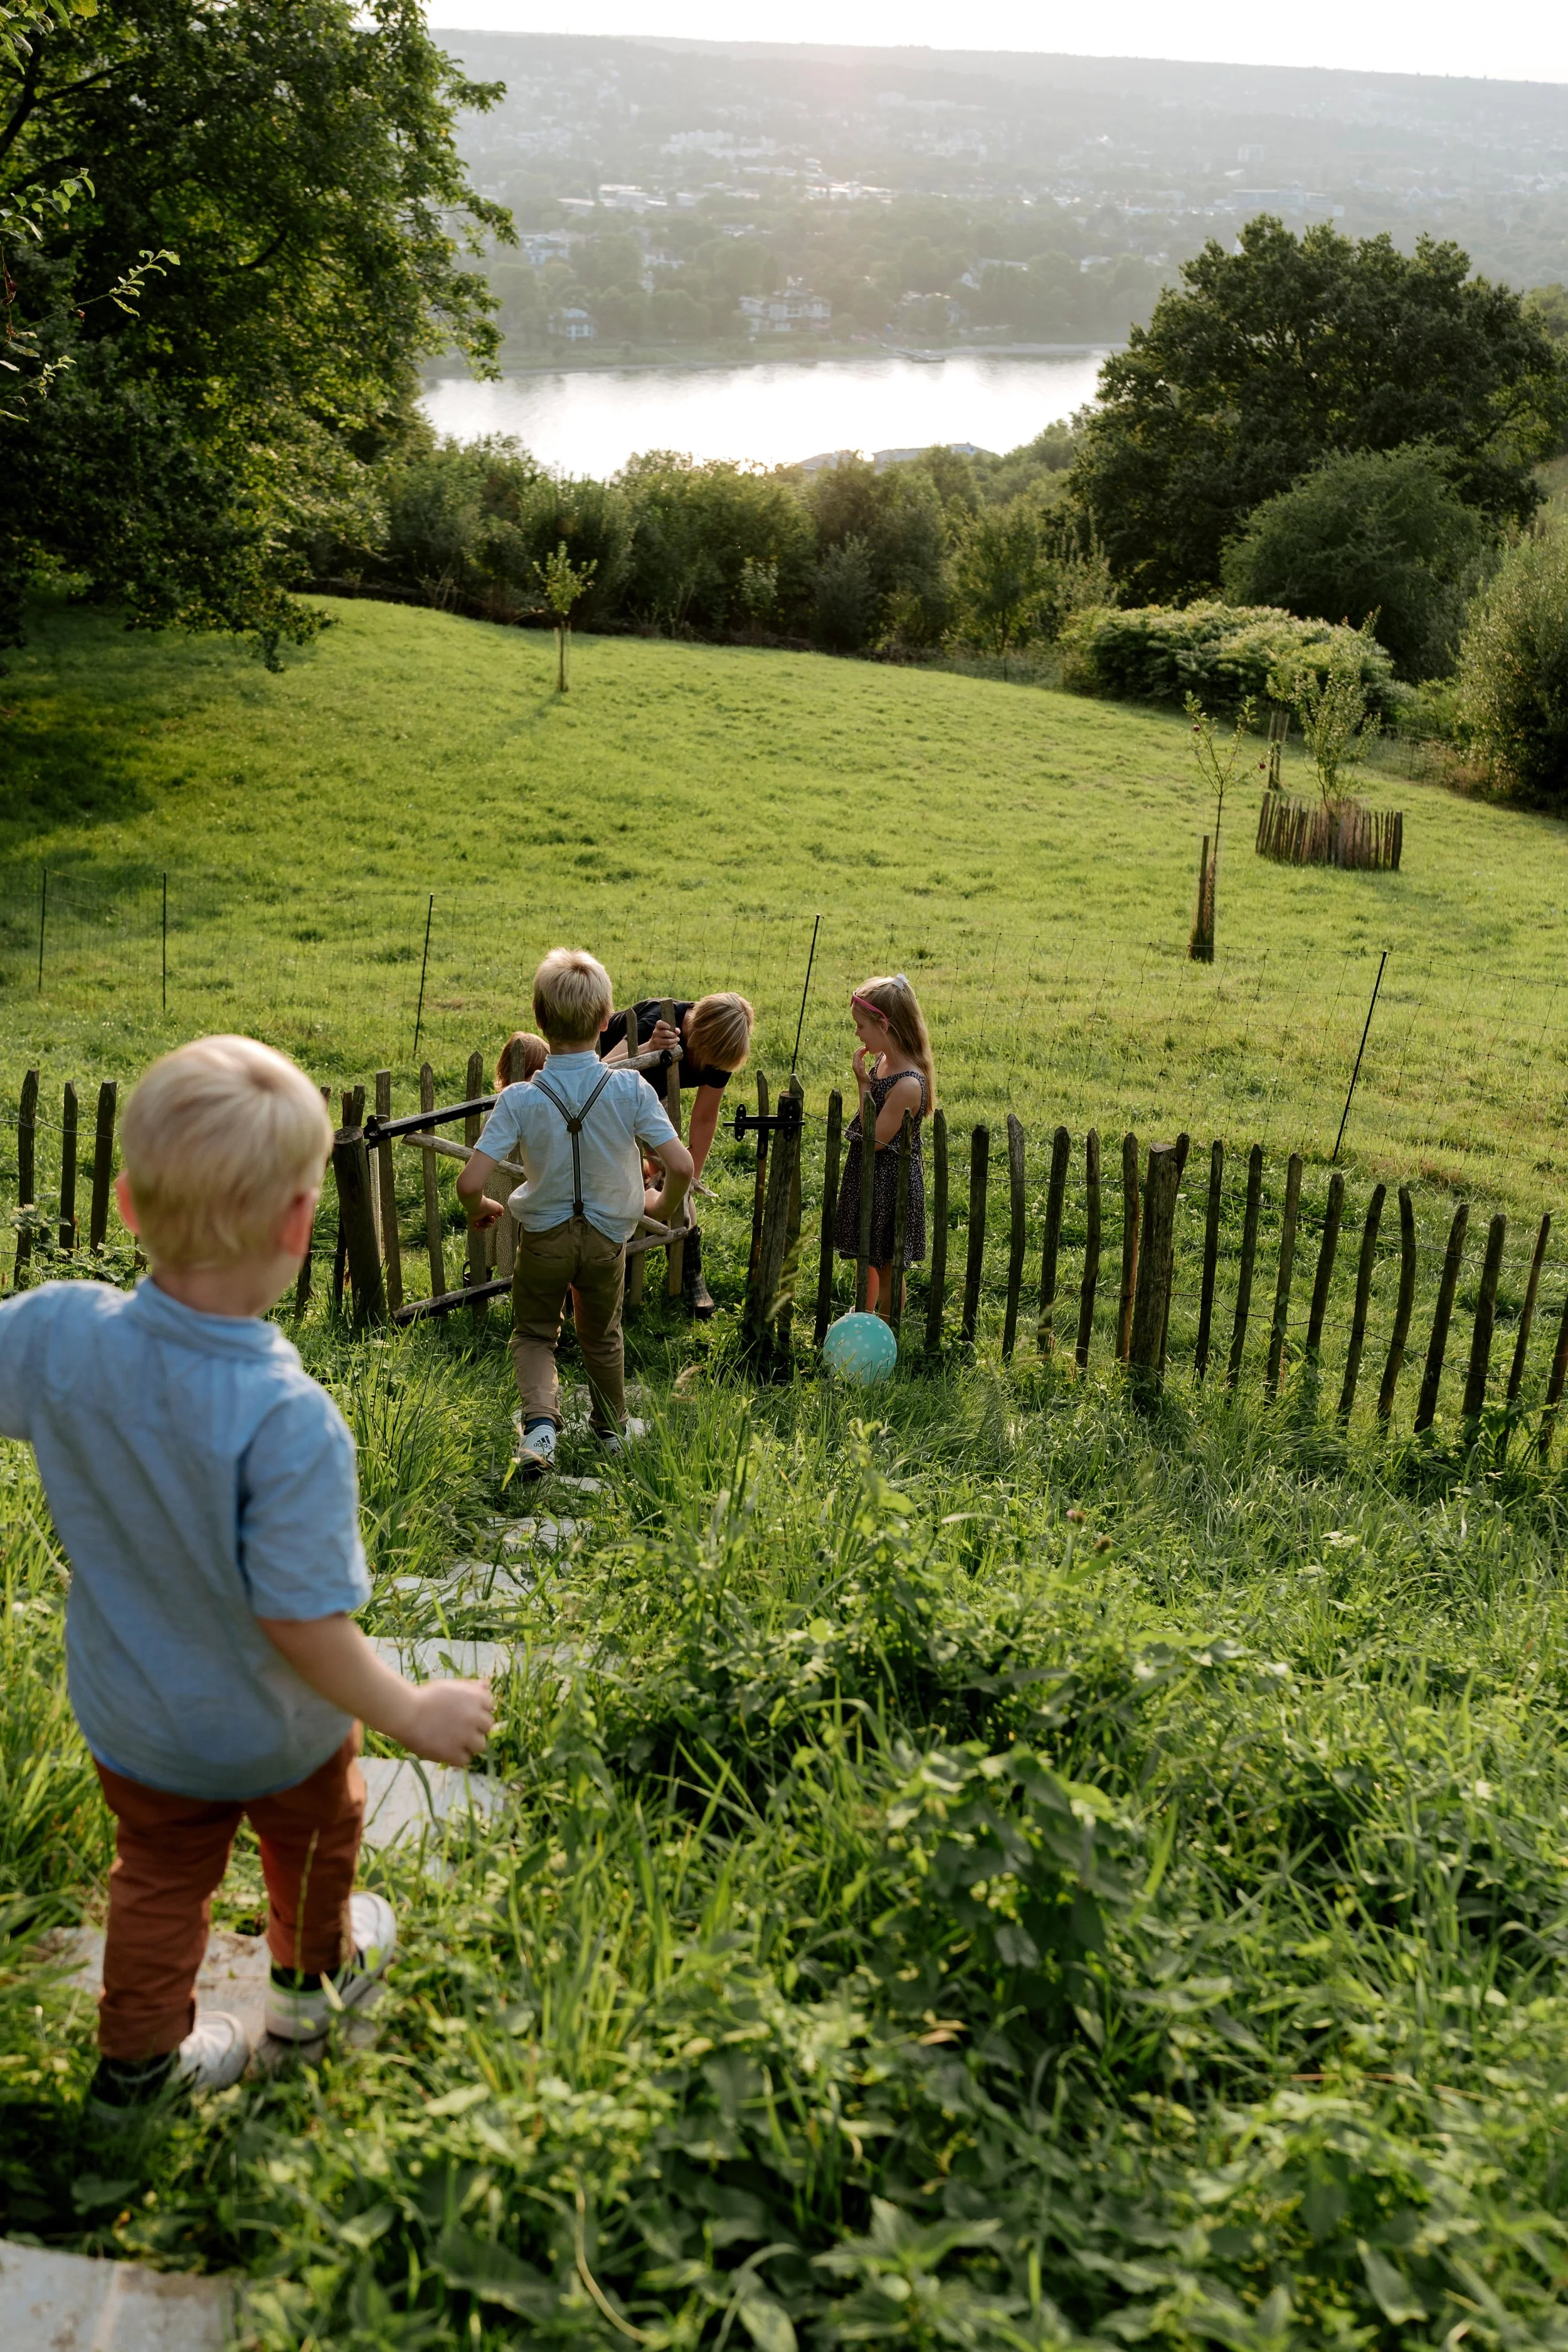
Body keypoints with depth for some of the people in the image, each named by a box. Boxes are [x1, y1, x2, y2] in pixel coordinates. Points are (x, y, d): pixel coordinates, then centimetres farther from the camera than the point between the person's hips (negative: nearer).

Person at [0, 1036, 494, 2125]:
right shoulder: (291, 1423, -40)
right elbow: (301, 1624, -32)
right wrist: (414, 1715, -19)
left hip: (127, 1718, 3)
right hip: (273, 1735, -2)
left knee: (159, 1879, 29)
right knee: (314, 1840, 31)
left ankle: (138, 2058, 49)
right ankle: (315, 1976, 58)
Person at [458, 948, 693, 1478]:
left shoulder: (519, 1100, -20)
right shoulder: (631, 1090, -19)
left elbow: (470, 1183, -24)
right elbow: (682, 1166, -22)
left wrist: (478, 1210, 0)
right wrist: (664, 1206, 1)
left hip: (543, 1236, -1)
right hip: (607, 1236, 1)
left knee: (534, 1335, 22)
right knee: (601, 1336, 26)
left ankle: (539, 1418, -3)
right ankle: (613, 1432, 43)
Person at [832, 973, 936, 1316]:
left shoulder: (908, 1084, -28)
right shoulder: (881, 1061, 0)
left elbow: (876, 1139, -23)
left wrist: (864, 1085, -21)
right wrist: (863, 1080, 1)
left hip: (892, 1181, -9)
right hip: (867, 1175, 9)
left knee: (888, 1265, 7)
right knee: (866, 1255, 25)